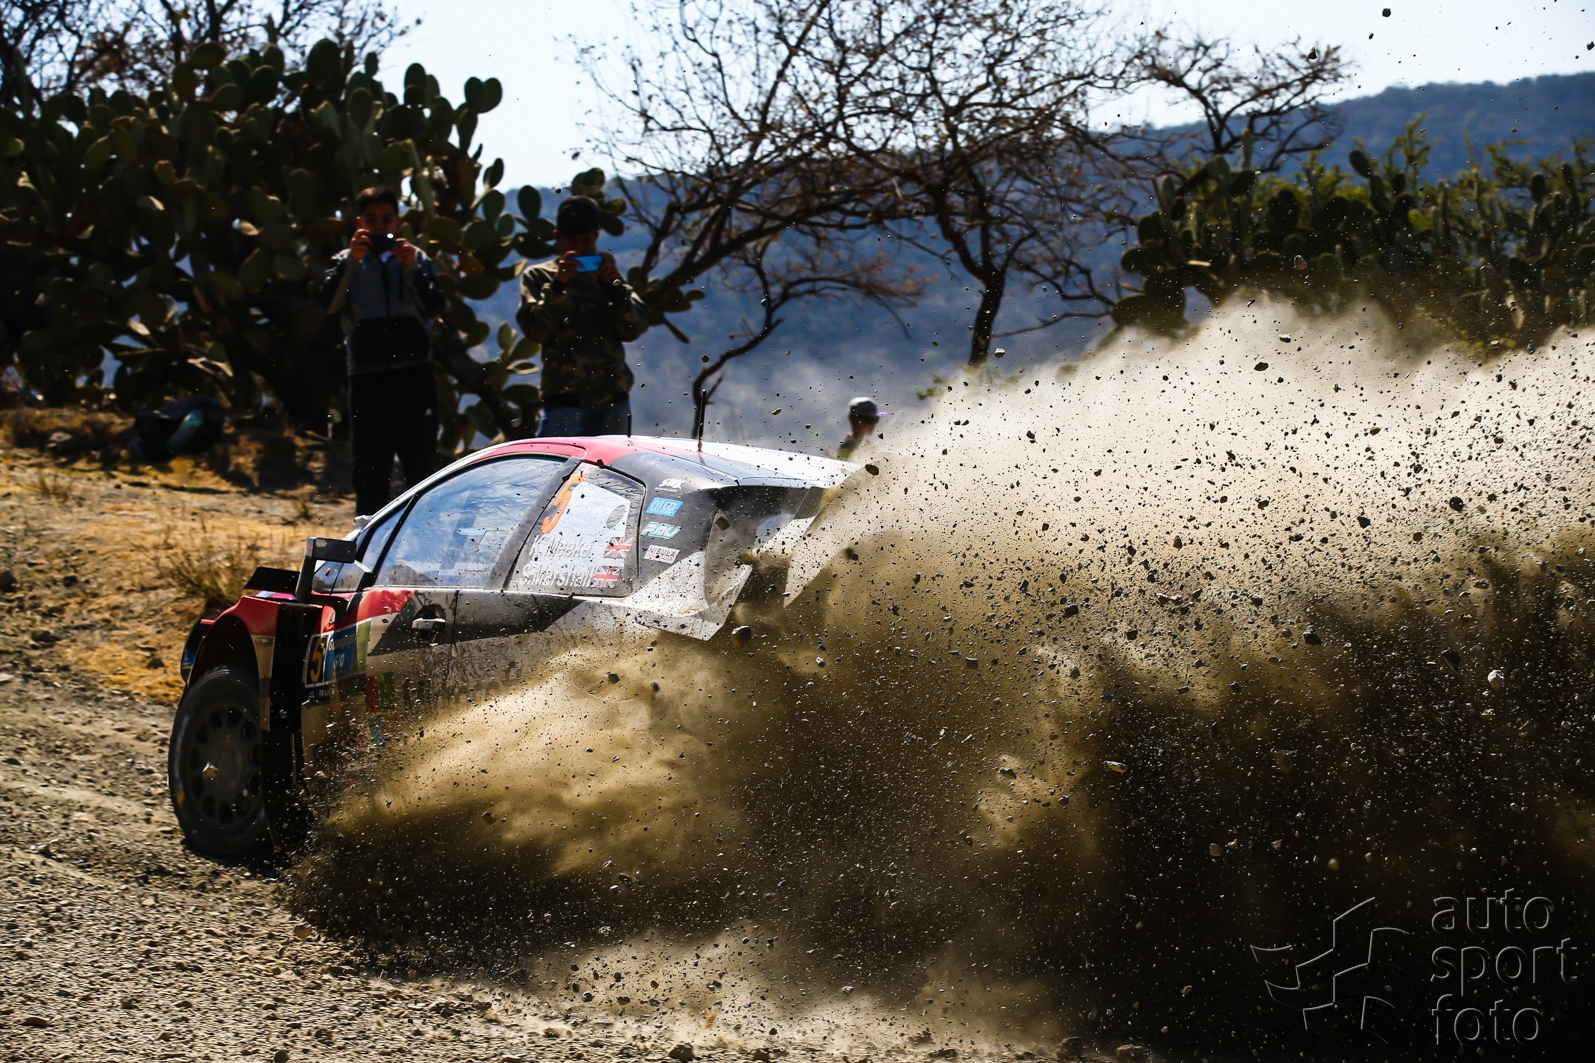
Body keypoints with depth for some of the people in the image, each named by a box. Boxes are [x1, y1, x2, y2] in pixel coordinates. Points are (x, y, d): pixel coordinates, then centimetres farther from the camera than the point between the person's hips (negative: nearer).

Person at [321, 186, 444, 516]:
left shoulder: (416, 258, 12)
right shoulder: (347, 262, 12)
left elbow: (433, 306, -2)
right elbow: (329, 303, -7)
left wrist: (411, 268, -14)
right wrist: (351, 260, -16)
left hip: (414, 374, 0)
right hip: (368, 375, 0)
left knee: (421, 465, 1)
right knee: (370, 469, 1)